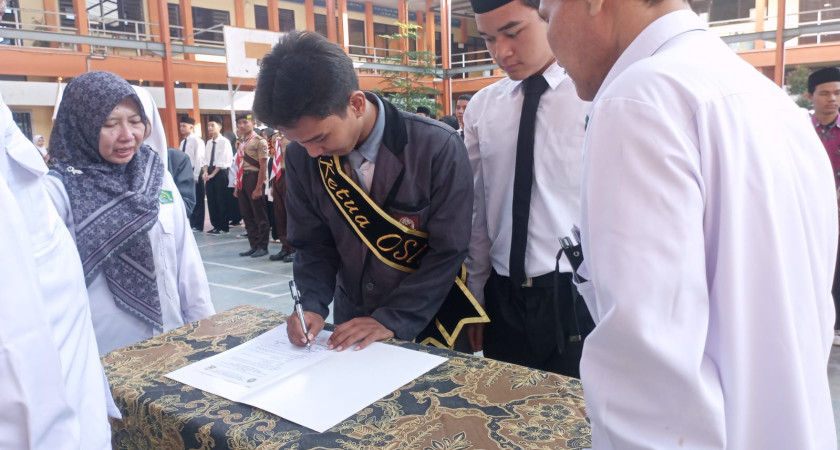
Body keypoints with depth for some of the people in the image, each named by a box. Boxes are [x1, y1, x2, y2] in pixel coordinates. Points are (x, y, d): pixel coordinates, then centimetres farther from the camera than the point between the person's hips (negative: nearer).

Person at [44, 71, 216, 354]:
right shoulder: (58, 190, -10)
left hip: (170, 339, 4)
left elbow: (187, 259, 3)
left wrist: (205, 328, 3)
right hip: (99, 355, -3)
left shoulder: (159, 178, 1)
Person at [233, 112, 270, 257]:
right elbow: (240, 166, 17)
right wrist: (237, 186, 15)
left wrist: (259, 188, -17)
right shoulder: (240, 143, 14)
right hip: (242, 180, 8)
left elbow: (263, 166, -13)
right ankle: (254, 245, 21)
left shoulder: (259, 141, -9)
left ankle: (263, 246, 11)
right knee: (246, 214, 11)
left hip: (253, 178, -8)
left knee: (259, 214, 1)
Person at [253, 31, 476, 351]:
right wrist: (312, 306, -17)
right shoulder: (302, 156, -11)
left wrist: (391, 320, -22)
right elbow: (312, 244, -2)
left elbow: (448, 251, -18)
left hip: (427, 322, -3)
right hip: (351, 320, 4)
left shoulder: (437, 148, -23)